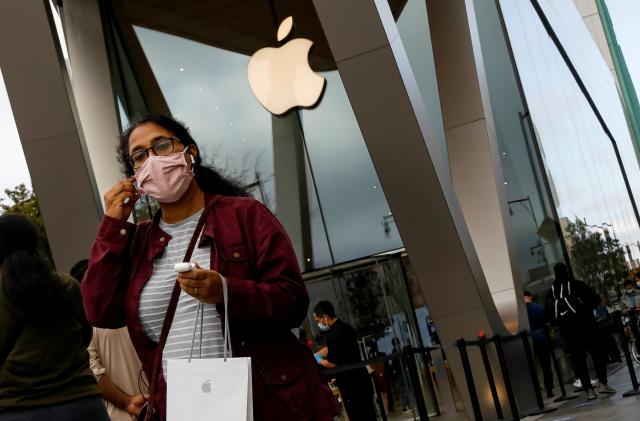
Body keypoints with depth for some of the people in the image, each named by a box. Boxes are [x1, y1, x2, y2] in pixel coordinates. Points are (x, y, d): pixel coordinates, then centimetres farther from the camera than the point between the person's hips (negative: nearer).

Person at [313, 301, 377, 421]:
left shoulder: (334, 335, -20)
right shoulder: (346, 328, 11)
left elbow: (331, 363, -14)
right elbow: (329, 349, 25)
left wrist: (317, 360, 4)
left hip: (350, 383, -9)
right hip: (361, 378, 9)